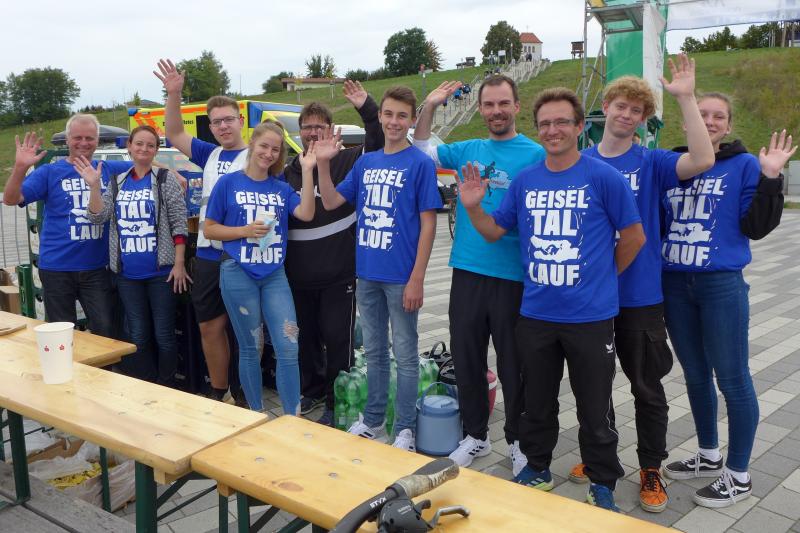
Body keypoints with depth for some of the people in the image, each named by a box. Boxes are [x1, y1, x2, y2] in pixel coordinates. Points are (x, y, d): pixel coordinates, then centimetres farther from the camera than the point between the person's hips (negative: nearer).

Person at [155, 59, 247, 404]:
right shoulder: (209, 155, 12)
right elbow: (174, 134, 5)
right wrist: (174, 94, -9)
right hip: (208, 255, 5)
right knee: (210, 327, 10)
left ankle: (244, 392, 19)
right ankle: (218, 391, 25)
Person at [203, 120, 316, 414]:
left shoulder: (281, 188, 8)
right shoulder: (229, 183, 0)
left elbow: (306, 213, -9)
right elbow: (209, 229, 1)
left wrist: (307, 170, -13)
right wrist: (246, 230, -13)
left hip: (274, 275, 3)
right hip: (239, 274, -2)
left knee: (288, 348, -3)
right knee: (250, 349, 8)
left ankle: (293, 418, 5)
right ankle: (257, 414, 22)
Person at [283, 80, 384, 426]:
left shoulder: (346, 162, -3)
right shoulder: (288, 172, 10)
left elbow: (380, 145, -18)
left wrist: (367, 109, -31)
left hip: (339, 274, -5)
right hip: (299, 276, 5)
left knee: (338, 339, 2)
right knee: (306, 337, 17)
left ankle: (337, 402, 17)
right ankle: (311, 392, 36)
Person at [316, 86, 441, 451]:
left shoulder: (420, 164, -7)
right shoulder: (365, 162, 9)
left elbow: (428, 223, -10)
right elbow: (330, 202, 12)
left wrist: (417, 279, -15)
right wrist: (323, 163, -3)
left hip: (401, 277, -5)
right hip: (367, 273, 6)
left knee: (405, 354, 6)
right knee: (374, 351, 17)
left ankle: (405, 428, 19)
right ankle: (372, 420, 31)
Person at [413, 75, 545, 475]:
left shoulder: (534, 154, -6)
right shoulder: (467, 150, 10)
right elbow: (421, 152, 20)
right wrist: (430, 106, 7)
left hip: (512, 277, -5)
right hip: (467, 272, 5)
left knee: (513, 366, 8)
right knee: (466, 358, 13)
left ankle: (518, 440, 26)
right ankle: (475, 435, 30)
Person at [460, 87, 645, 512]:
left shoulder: (604, 177, -8)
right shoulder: (525, 180, 5)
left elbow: (634, 237, -1)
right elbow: (494, 231, 11)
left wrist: (601, 277, 4)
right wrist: (472, 207, -6)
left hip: (590, 316, -4)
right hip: (536, 314, 4)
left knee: (595, 408, 8)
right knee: (536, 401, 18)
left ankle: (602, 484, 27)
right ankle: (537, 468, 37)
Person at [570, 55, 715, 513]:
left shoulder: (651, 162, -4)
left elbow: (702, 160, -23)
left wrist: (686, 98, -24)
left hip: (640, 294, -2)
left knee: (647, 386, 9)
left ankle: (651, 471, 24)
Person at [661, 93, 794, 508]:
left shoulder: (744, 165, -3)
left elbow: (756, 227, -9)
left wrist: (769, 179, -18)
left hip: (721, 286, -4)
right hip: (674, 286, 5)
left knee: (732, 379, 2)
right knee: (695, 376, 16)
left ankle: (738, 475, 18)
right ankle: (709, 456, 34)